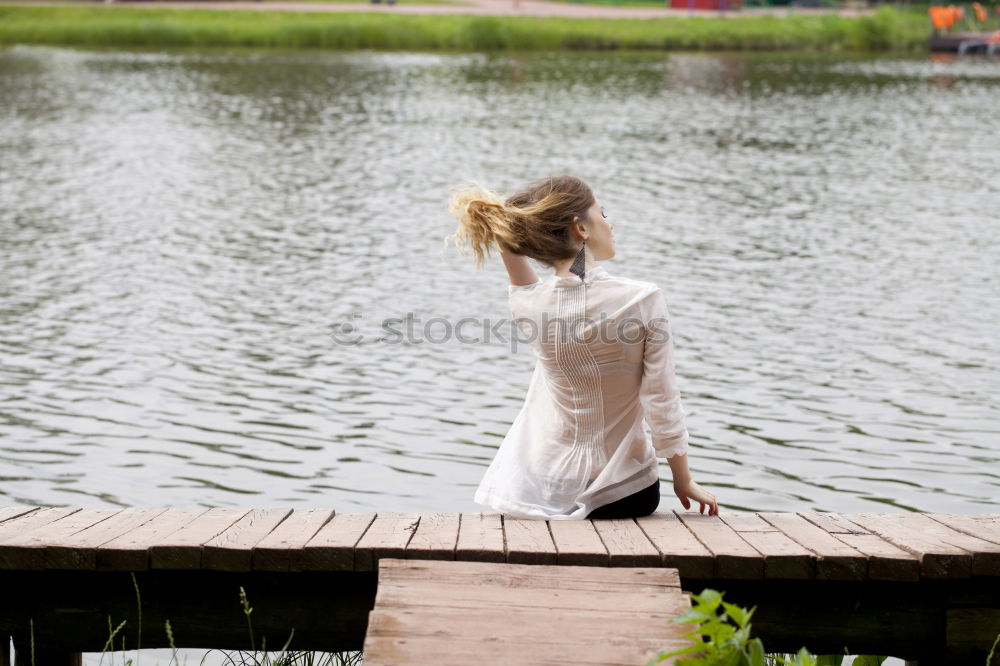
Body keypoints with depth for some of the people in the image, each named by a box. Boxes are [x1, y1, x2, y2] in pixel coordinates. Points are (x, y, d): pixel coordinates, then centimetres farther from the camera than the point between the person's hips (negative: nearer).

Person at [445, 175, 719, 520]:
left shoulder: (529, 305, -10)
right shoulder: (643, 299, -17)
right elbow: (663, 405, -12)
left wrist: (506, 236, 2)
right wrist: (684, 481, 1)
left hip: (545, 488, 4)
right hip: (625, 491, -3)